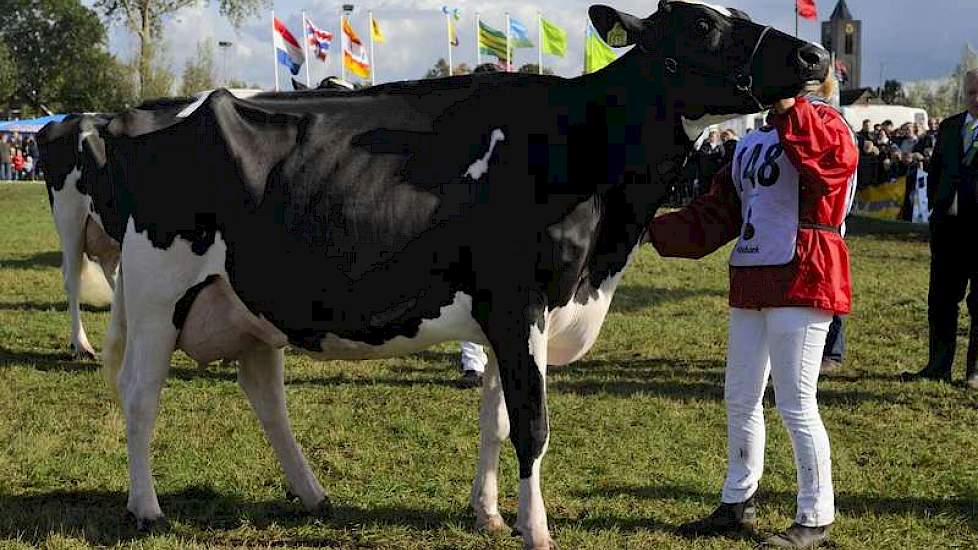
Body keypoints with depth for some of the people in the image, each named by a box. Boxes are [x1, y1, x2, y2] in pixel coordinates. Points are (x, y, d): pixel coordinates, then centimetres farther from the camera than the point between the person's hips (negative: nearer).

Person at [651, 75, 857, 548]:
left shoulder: (823, 124, -6)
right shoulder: (751, 144, 18)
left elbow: (835, 154, -32)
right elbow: (714, 216, 18)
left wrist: (788, 107, -40)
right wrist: (655, 229, 10)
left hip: (802, 283, -8)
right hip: (750, 283, 8)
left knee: (796, 404, -4)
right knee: (740, 398, 15)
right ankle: (737, 504, 29)